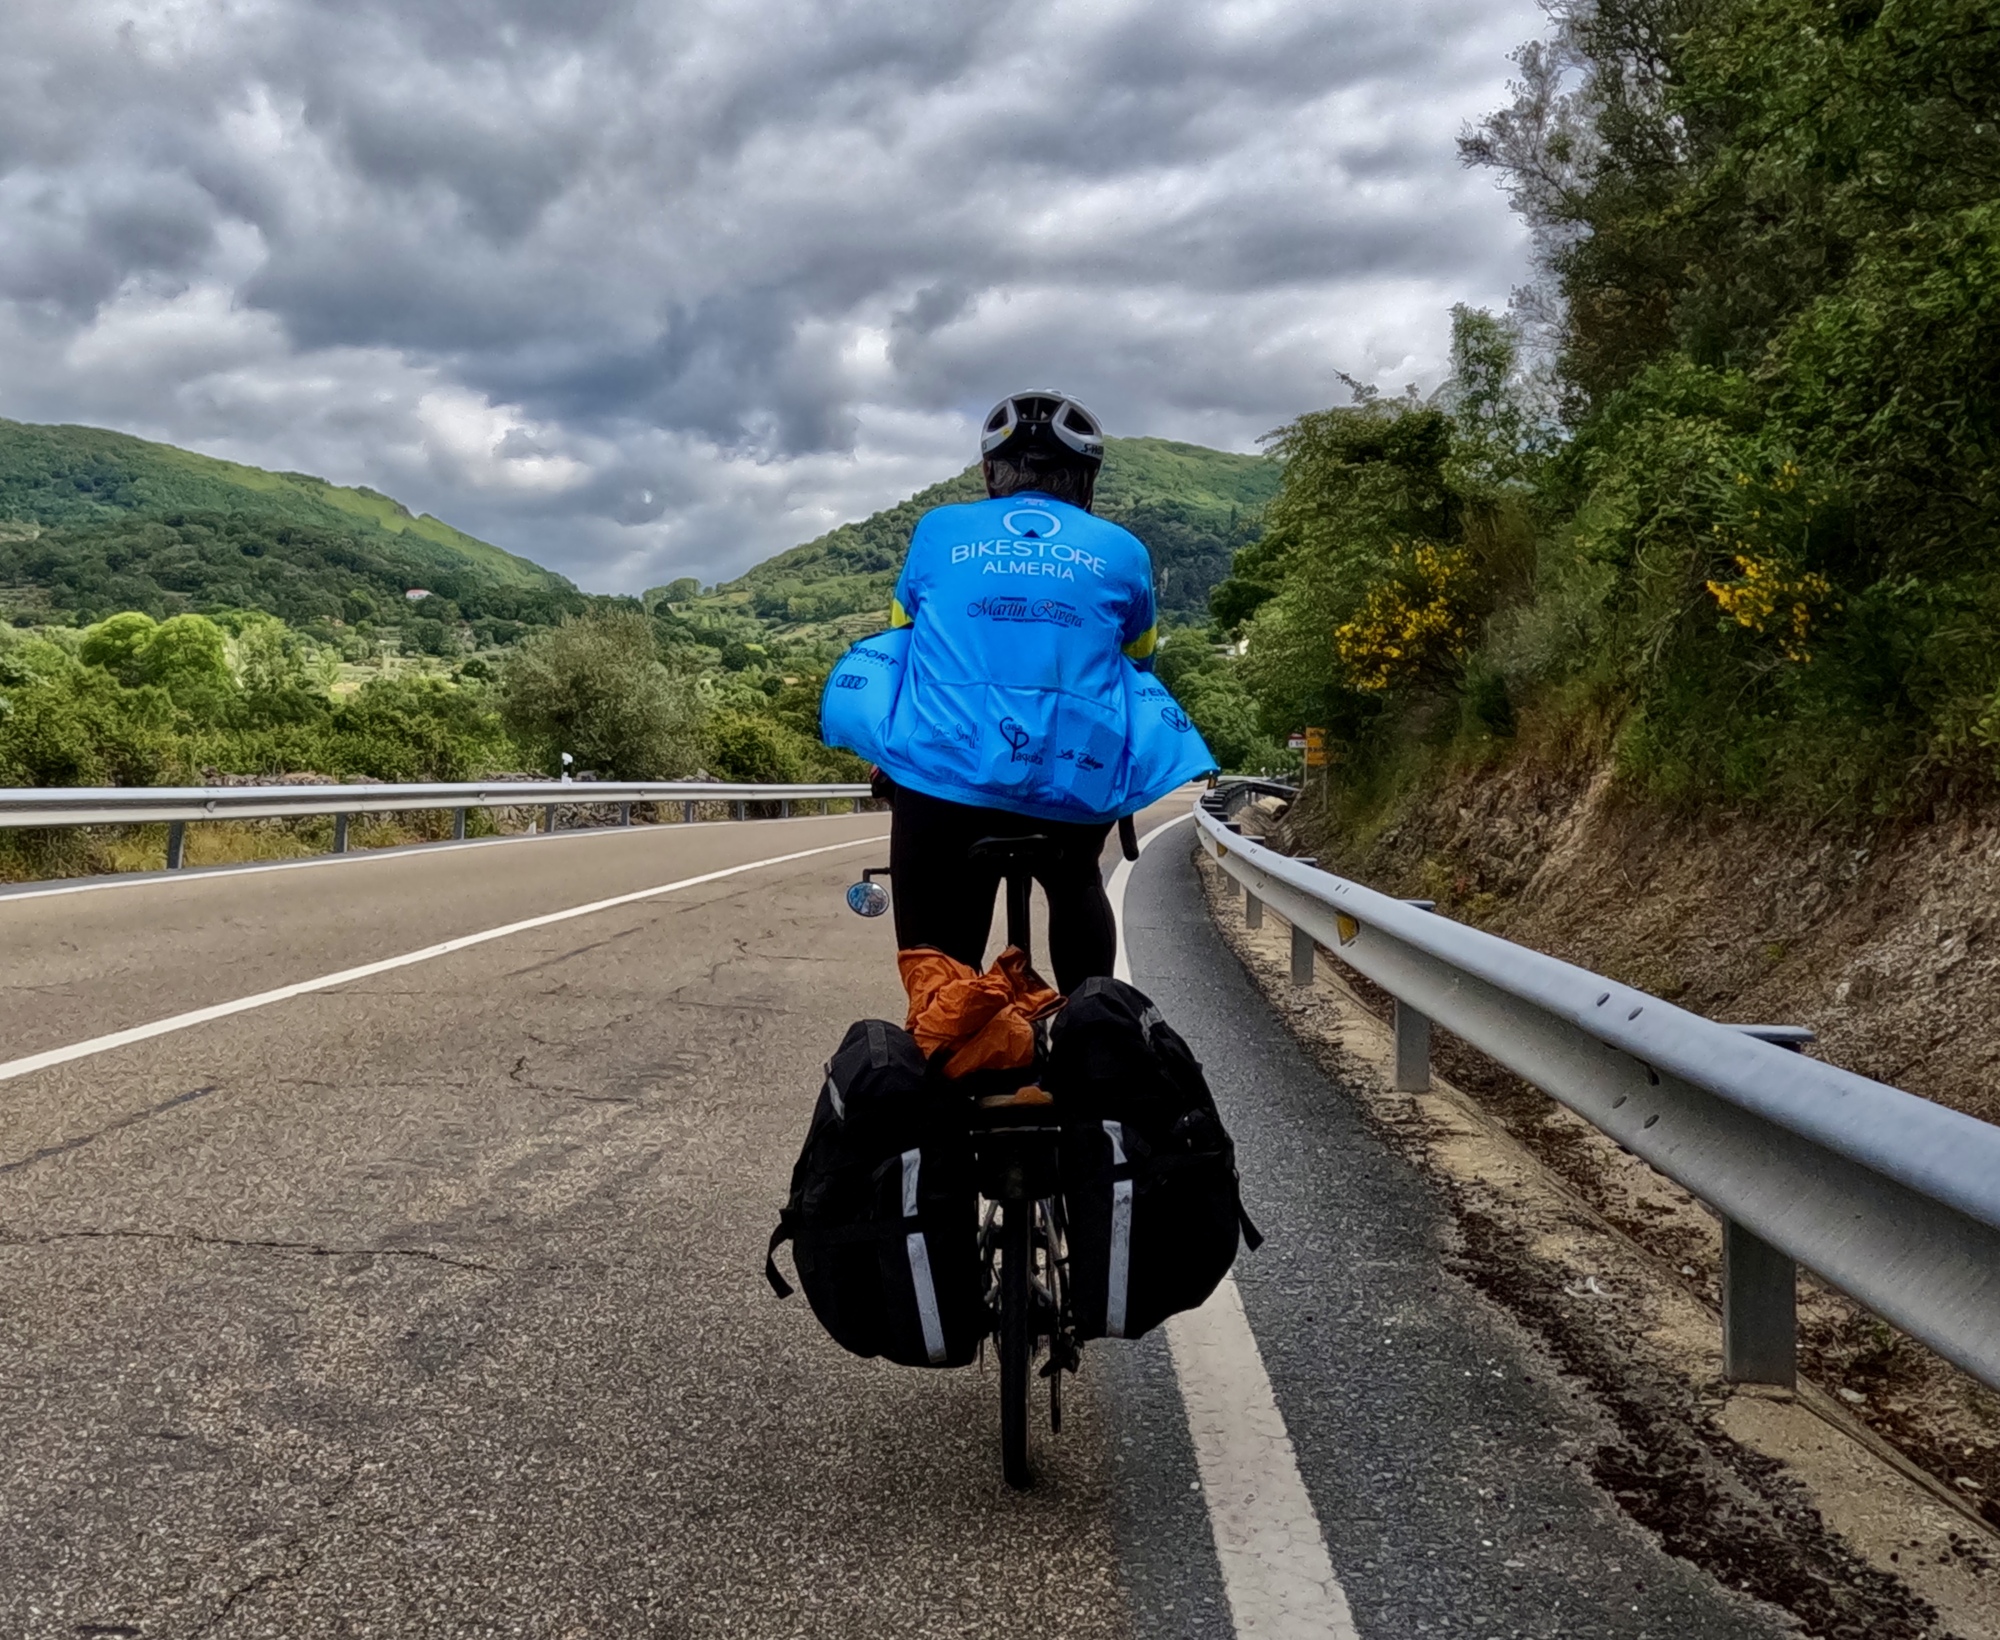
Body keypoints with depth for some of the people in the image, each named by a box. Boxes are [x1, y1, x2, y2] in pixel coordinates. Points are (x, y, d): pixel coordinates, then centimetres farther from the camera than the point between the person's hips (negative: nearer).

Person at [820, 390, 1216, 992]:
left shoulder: (936, 531, 15)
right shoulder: (1123, 553, 14)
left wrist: (895, 757, 44)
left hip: (942, 777, -1)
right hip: (1076, 786, 1)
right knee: (1076, 887, 33)